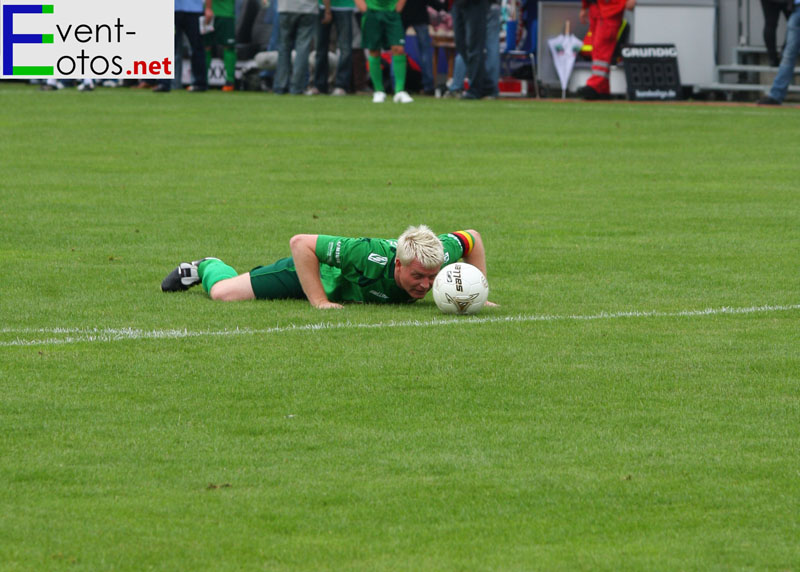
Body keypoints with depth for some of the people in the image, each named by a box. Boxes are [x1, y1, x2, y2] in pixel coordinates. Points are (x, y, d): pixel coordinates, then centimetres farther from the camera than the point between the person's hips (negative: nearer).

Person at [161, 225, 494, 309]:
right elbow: (300, 243, -38)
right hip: (314, 270, -5)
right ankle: (205, 268, 36)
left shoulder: (439, 254, -34)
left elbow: (473, 238, -11)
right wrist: (319, 302, -40)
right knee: (223, 293, 3)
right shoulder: (370, 256, -47)